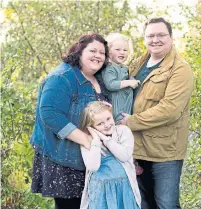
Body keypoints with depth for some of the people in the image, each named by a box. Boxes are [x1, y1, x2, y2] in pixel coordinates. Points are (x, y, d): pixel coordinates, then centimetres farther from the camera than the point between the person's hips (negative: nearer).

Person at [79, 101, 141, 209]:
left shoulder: (123, 131, -2)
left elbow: (125, 156, -15)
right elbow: (93, 167, -16)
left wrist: (105, 138, -15)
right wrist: (96, 140, -15)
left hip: (124, 186, 1)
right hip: (100, 189, 0)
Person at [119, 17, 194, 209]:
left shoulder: (180, 69, -14)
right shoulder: (138, 64, 11)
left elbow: (169, 109, -24)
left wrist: (131, 122, -19)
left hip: (164, 150, -7)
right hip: (138, 148, 7)